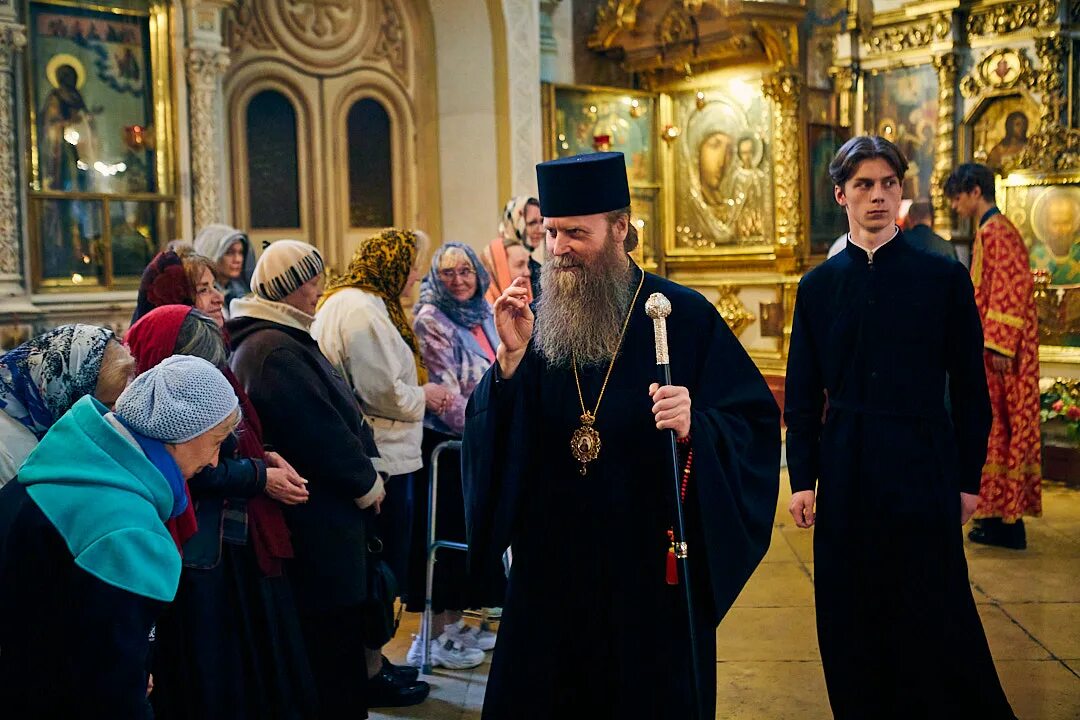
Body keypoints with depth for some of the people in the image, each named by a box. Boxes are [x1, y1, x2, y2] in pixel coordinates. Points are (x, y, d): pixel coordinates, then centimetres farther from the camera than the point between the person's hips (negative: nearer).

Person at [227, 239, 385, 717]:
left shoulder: (280, 342, 13)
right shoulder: (274, 352, -20)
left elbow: (336, 414, 13)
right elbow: (322, 434, -22)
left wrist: (365, 473, 4)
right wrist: (367, 484, -8)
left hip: (320, 519, 11)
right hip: (318, 523, -11)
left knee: (331, 642, 20)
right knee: (331, 640, 2)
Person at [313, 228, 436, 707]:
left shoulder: (347, 301, 14)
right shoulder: (362, 309, -18)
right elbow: (385, 392, -23)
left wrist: (415, 392, 12)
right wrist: (425, 395, -6)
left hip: (373, 458, 10)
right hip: (380, 462, -10)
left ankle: (372, 661, 31)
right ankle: (371, 674, 16)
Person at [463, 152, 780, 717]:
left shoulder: (682, 316, -6)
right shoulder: (537, 320, 3)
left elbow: (756, 424, -9)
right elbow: (492, 445, -2)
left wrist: (695, 428, -28)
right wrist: (511, 358, -16)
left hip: (654, 570, -3)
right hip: (553, 565, 3)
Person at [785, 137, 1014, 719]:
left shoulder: (944, 278, 0)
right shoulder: (817, 286, 5)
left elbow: (970, 389, 2)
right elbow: (803, 395, 6)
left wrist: (968, 478, 0)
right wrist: (802, 478, 2)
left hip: (924, 471, -2)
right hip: (846, 474, 2)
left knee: (937, 622, 4)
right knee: (850, 622, 10)